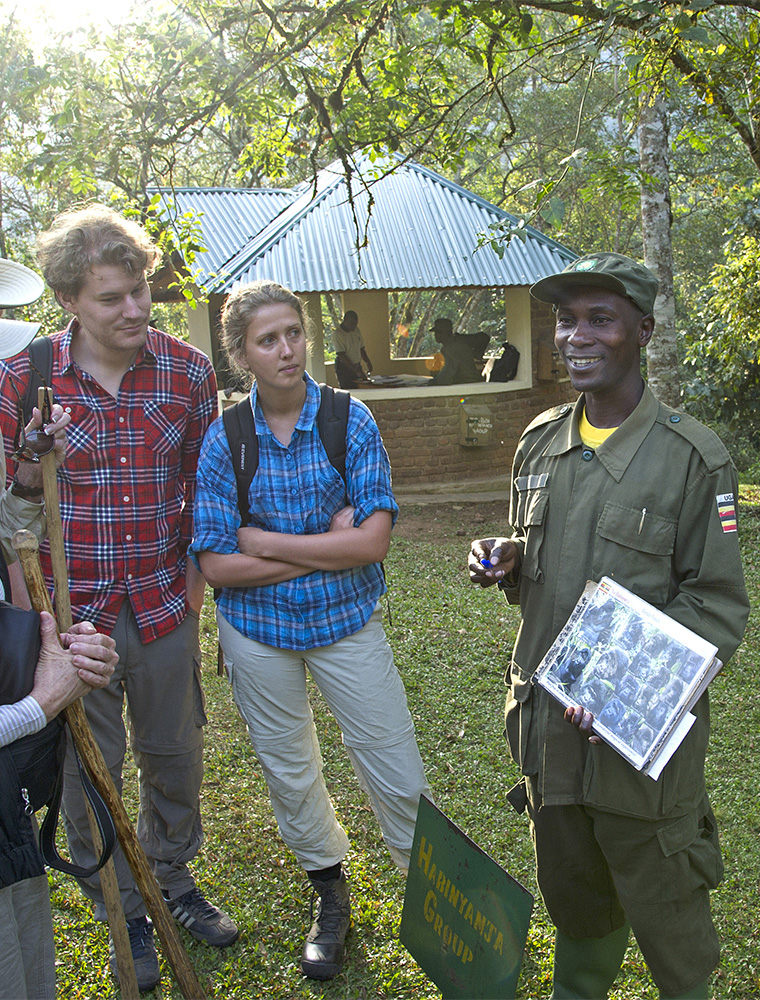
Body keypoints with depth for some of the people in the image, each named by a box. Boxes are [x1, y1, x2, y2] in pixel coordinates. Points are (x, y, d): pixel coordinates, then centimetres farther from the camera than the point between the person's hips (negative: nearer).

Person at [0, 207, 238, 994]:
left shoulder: (188, 371, -4)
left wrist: (194, 567, 7)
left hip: (163, 603, 2)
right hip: (71, 608, -2)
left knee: (175, 756, 17)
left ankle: (173, 883, 43)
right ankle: (121, 913, 35)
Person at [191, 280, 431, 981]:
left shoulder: (351, 420, -10)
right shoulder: (222, 439, -8)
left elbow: (374, 539, -18)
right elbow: (216, 565, -12)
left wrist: (263, 540, -18)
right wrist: (328, 543, -17)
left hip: (348, 621, -1)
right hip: (258, 631, 2)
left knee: (395, 767, 5)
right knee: (288, 769, 18)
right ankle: (329, 890, 42)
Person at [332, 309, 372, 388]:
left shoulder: (356, 330, 9)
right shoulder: (337, 334, -14)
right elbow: (342, 356, -19)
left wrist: (368, 362, 3)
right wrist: (356, 371, -22)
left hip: (357, 366, 7)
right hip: (344, 368, -7)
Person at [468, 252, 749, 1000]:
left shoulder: (692, 457, -13)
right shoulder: (539, 443, 5)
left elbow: (719, 606, -11)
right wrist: (505, 561, -5)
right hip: (549, 720, 5)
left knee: (663, 910, 13)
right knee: (572, 896, 24)